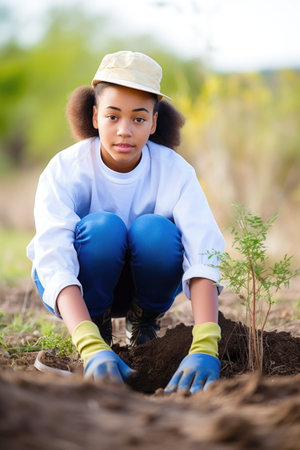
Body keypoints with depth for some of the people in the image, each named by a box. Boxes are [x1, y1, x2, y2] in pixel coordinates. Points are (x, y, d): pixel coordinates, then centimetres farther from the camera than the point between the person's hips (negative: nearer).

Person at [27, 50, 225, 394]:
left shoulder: (174, 170, -21)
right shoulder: (65, 170, -25)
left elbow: (204, 254, -35)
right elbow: (54, 262, -38)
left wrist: (204, 347, -53)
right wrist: (92, 348, -55)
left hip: (145, 283, 2)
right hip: (74, 286, -2)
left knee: (156, 231, -32)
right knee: (103, 227, -34)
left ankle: (144, 320, -1)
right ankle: (97, 326, -6)